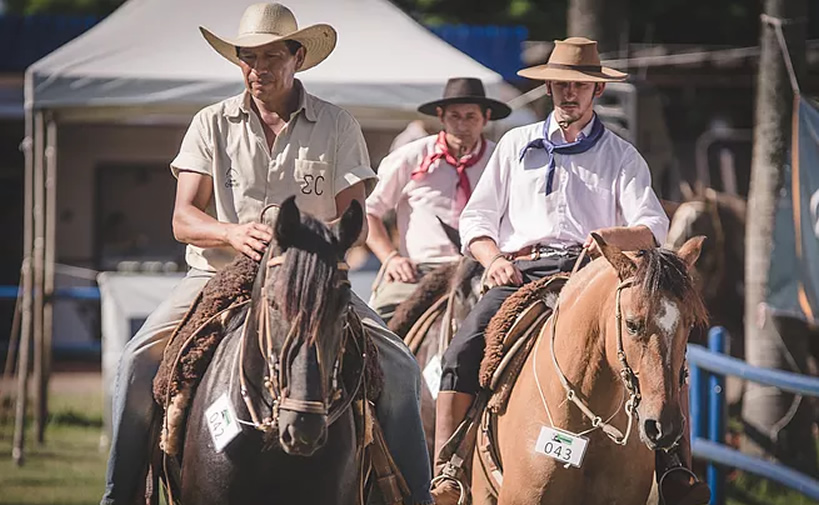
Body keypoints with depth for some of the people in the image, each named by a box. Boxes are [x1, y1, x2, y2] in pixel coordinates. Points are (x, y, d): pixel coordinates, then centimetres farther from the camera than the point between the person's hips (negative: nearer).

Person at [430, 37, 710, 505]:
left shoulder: (622, 156, 14)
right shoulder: (516, 144, 19)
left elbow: (654, 228, 2)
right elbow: (477, 218, 17)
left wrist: (613, 236, -21)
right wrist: (494, 259, -5)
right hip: (519, 274, 1)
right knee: (463, 353, -25)